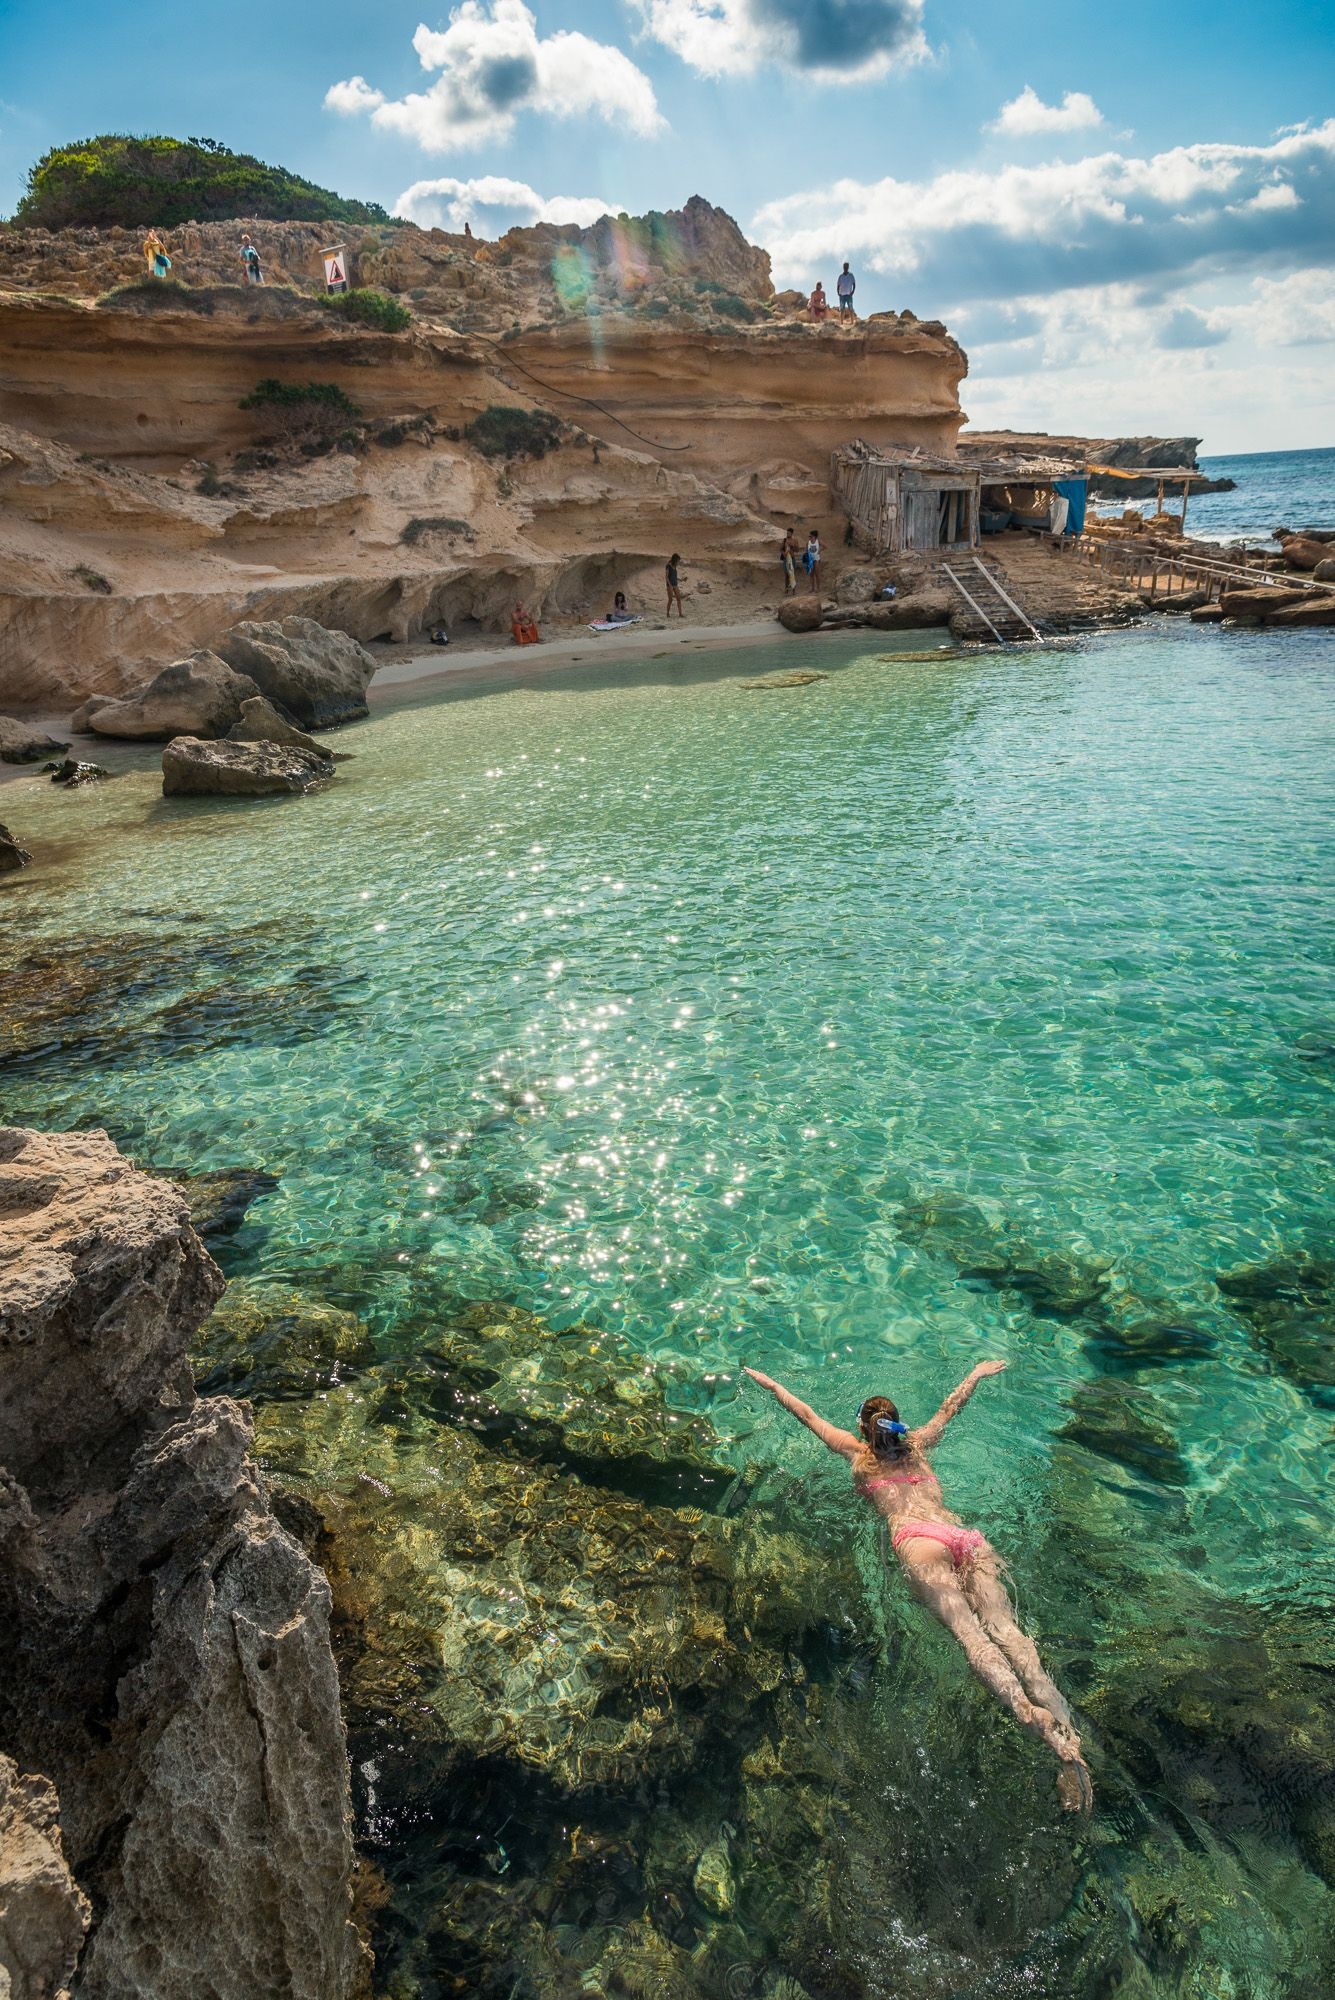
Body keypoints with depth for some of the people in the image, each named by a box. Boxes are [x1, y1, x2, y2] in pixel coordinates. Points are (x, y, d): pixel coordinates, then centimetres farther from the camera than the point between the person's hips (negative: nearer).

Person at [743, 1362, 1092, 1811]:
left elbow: (805, 1412, 38)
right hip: (967, 1534, 4)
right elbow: (950, 1406, 52)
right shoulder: (918, 1445, 34)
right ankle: (1066, 1738, -39)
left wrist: (766, 1381, 51)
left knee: (969, 1632, -25)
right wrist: (977, 1374, 68)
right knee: (1004, 1628, -16)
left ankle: (1026, 1711, -53)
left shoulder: (857, 1451, 26)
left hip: (919, 1538, -4)